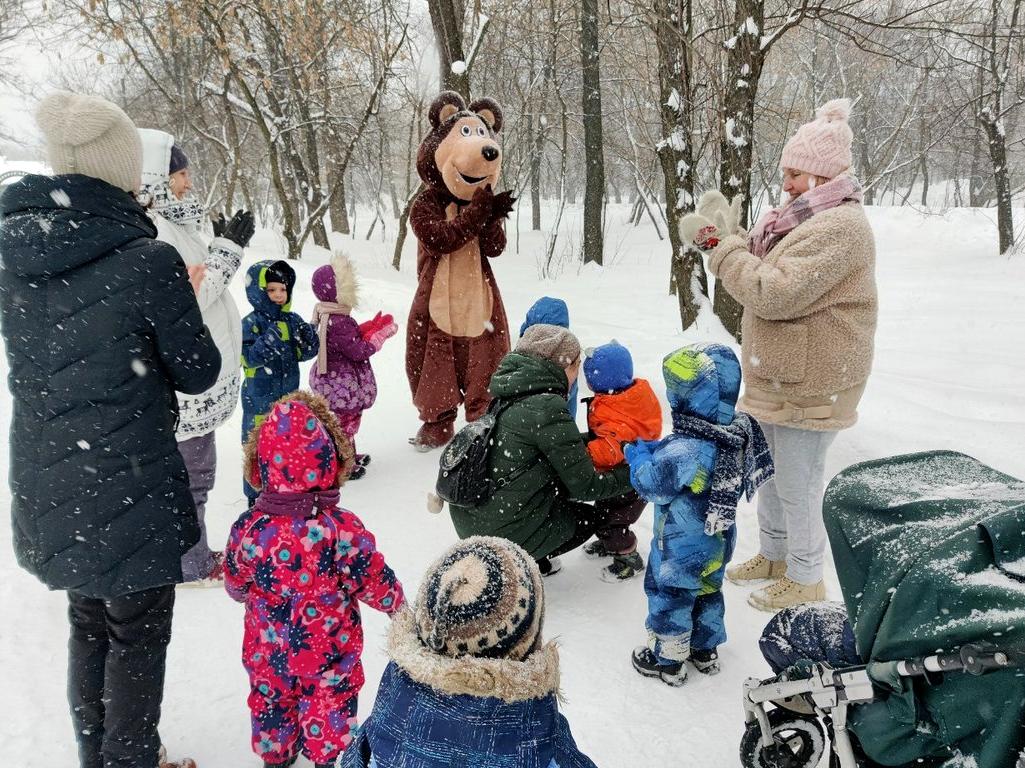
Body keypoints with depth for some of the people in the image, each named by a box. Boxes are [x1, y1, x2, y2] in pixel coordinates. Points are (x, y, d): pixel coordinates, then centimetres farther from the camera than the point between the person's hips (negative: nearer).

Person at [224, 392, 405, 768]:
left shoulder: (248, 528, -21)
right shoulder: (342, 529, -28)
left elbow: (235, 585, -3)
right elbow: (374, 581, -16)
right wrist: (396, 603, 6)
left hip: (268, 649, 3)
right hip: (329, 651, -2)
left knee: (271, 699, 26)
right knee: (329, 701, 21)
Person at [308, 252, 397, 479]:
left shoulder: (327, 315, 4)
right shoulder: (338, 322, -29)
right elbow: (358, 350, -24)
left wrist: (370, 327, 3)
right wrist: (381, 333, -14)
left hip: (332, 377, 10)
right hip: (341, 383, -10)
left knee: (348, 418, 24)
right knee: (345, 420, 4)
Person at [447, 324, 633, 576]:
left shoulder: (511, 398, 7)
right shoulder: (547, 408, -19)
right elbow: (583, 486, -11)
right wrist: (631, 474, 2)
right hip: (502, 534, -8)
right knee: (588, 518, 16)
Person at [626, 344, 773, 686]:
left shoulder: (684, 450, -37)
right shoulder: (737, 430, -10)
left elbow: (652, 484, -25)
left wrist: (640, 455, -7)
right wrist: (657, 448, -1)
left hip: (681, 549, -7)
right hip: (717, 541, 8)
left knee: (669, 597, 14)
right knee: (708, 592, 26)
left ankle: (667, 660, 32)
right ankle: (705, 650, 44)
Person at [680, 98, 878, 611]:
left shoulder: (839, 228, -22)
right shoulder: (809, 217, 11)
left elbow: (773, 294, -28)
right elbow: (763, 271, 15)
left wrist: (723, 243, -20)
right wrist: (719, 236, 0)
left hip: (809, 386, -10)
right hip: (779, 377, 10)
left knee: (798, 482, 3)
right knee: (770, 472, 22)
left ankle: (805, 579, 22)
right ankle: (774, 554, 40)